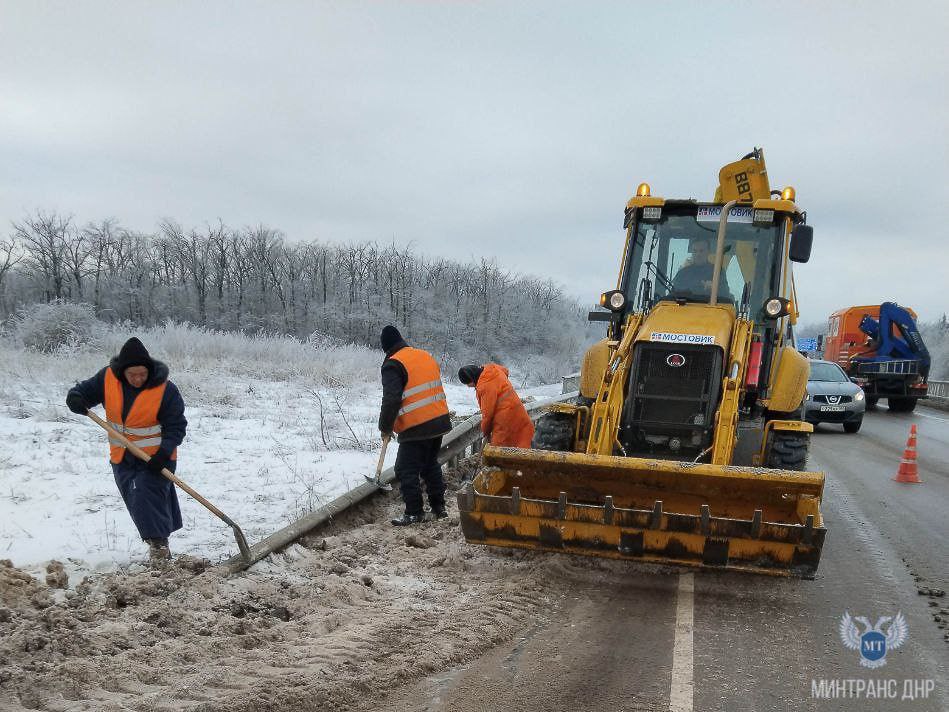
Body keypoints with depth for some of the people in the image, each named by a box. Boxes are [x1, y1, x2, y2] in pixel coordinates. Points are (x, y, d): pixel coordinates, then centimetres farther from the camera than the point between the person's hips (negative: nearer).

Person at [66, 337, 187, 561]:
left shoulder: (165, 390, -20)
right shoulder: (108, 377, -10)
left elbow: (176, 425, -16)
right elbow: (86, 390, 3)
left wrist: (165, 452, -29)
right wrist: (75, 398, -21)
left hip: (155, 456, -5)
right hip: (122, 457, 5)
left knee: (148, 494, -20)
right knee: (135, 500, 11)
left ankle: (159, 543, -9)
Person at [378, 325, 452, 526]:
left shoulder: (393, 365, -11)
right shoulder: (426, 356, 12)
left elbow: (391, 400, -18)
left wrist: (385, 427, -5)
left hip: (416, 427, -8)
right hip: (440, 421, 8)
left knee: (407, 471, 3)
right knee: (431, 464, 22)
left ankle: (414, 512, 5)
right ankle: (439, 507, 26)